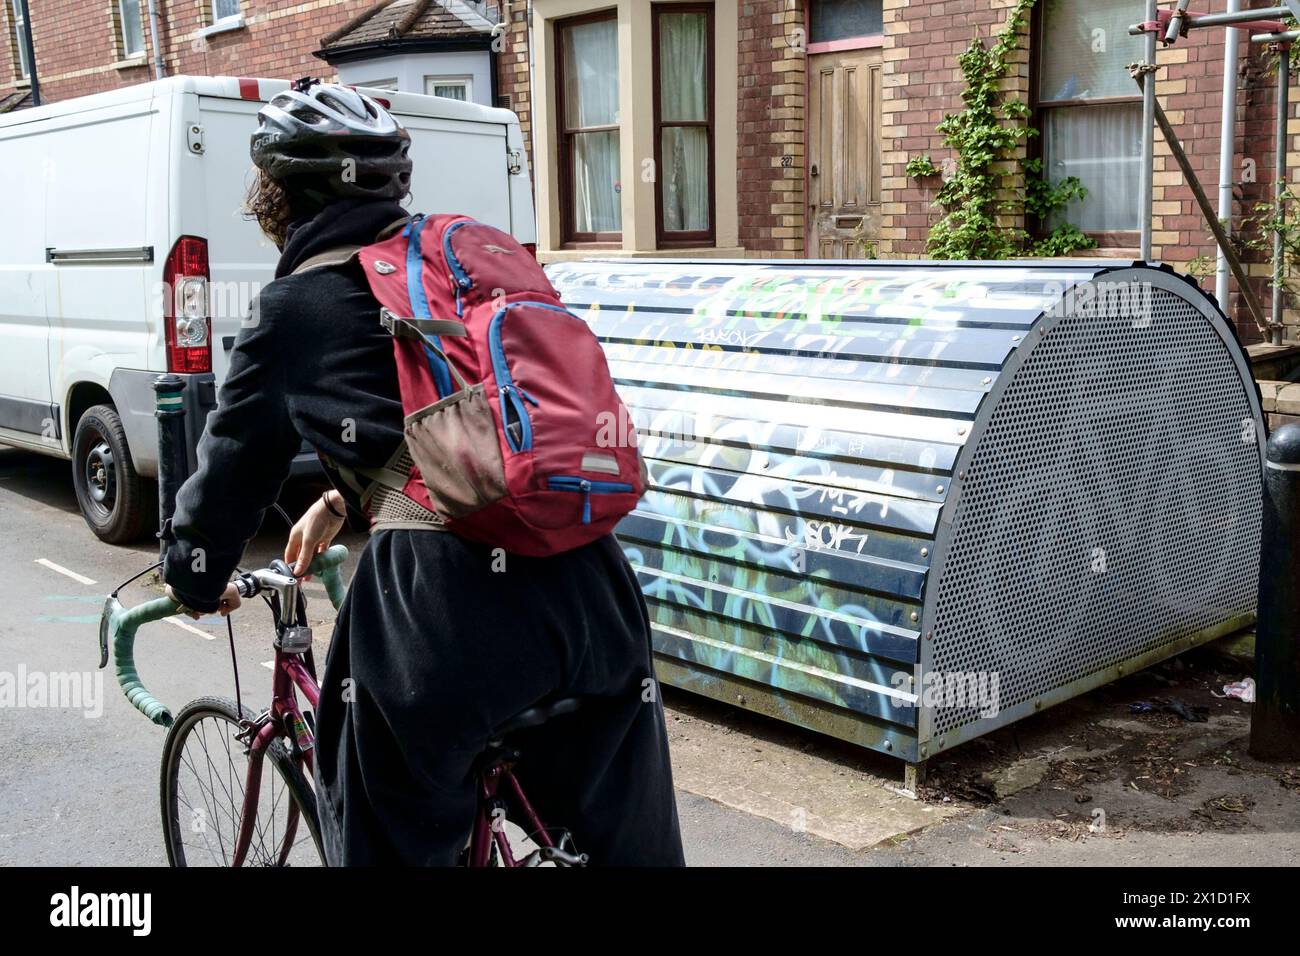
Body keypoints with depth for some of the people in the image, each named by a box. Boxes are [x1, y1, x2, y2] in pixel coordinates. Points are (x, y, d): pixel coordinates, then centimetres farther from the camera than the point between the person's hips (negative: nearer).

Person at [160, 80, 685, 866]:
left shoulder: (295, 307, 4)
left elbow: (233, 465, 13)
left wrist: (194, 581, 32)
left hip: (446, 601, -5)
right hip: (586, 582, 6)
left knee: (396, 843, 19)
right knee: (632, 841, 18)